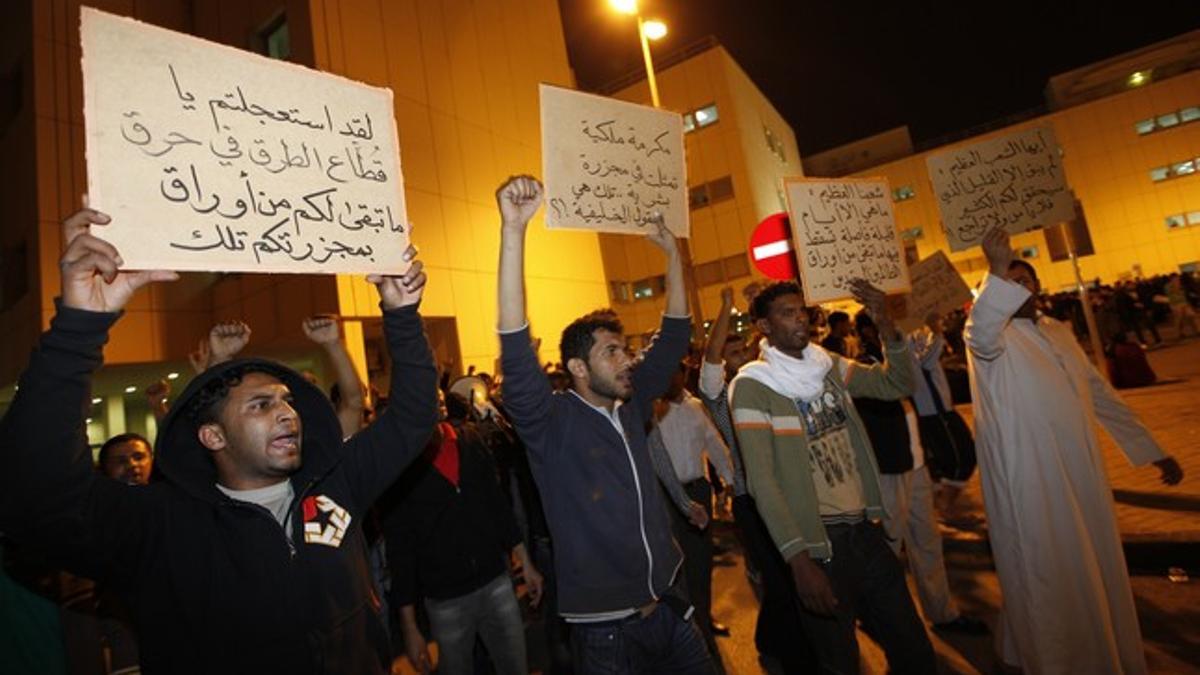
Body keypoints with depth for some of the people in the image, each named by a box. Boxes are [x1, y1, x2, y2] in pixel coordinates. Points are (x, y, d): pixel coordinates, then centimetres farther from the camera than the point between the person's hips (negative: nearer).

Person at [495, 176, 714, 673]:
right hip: (606, 628, -5)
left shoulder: (630, 409, 1)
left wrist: (672, 255, 4)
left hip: (668, 610, 5)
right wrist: (513, 230, -37)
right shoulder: (552, 424, -15)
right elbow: (516, 355, -31)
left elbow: (672, 340, 7)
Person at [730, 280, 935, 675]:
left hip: (866, 529, 6)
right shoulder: (751, 386, -13)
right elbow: (761, 481, -17)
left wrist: (886, 325, -11)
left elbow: (896, 385, 5)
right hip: (819, 542, -5)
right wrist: (799, 560, -22)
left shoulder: (828, 365, 7)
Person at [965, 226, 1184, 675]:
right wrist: (996, 270, -47)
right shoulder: (993, 335, -8)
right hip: (1031, 484, -7)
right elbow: (981, 334, -35)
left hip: (1084, 475, 7)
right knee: (1049, 580, 4)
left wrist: (1151, 450, 18)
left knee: (1099, 574, 20)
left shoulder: (1059, 332, 14)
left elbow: (1099, 394, 19)